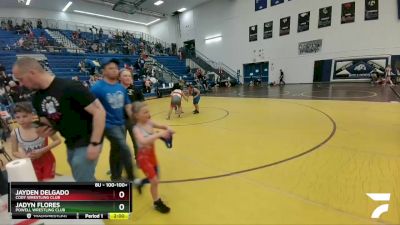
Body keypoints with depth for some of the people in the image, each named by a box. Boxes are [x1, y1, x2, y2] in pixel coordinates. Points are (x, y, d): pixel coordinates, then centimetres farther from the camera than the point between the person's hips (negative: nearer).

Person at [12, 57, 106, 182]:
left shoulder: (71, 87, -21)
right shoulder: (37, 98, 4)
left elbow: (99, 111, -23)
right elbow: (48, 123, 17)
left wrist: (95, 143, -23)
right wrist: (44, 130, -8)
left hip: (87, 143, -8)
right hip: (70, 145, 8)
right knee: (86, 180, 20)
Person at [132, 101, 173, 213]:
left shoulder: (149, 122, -7)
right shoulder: (137, 129, -25)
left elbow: (161, 126, 8)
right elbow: (143, 141, -43)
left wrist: (167, 129, -14)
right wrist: (159, 134, -46)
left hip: (152, 154, 7)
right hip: (143, 157, -7)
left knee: (155, 177, 21)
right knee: (155, 181, -3)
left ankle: (141, 182, 52)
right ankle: (157, 203, 22)